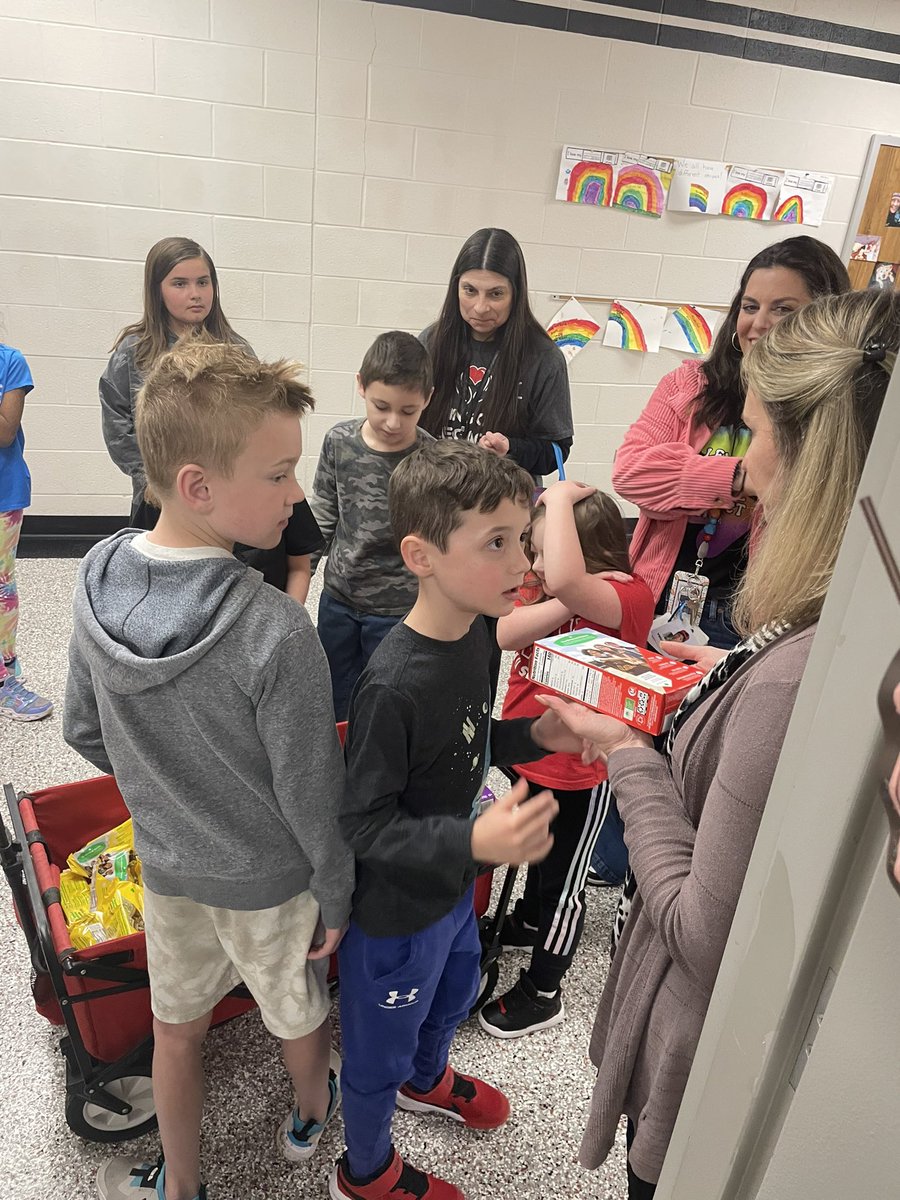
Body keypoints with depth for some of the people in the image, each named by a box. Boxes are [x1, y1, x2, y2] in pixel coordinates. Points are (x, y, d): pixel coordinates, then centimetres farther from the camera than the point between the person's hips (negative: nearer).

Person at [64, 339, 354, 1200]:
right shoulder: (276, 633, -34)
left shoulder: (97, 585, -16)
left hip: (165, 864, 4)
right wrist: (337, 896, -6)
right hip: (270, 878, -4)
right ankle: (310, 1114, 57)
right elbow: (310, 796, -23)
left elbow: (84, 734, -2)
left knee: (177, 1028, 27)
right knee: (297, 1014, 27)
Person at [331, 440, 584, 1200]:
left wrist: (535, 736, -9)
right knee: (381, 1044, 19)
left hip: (454, 882, 8)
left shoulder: (472, 633, -10)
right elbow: (362, 825, -27)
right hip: (397, 907, -8)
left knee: (455, 991, 33)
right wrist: (474, 841, -38)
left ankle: (427, 1079, 66)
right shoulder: (394, 685, -36)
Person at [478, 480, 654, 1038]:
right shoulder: (542, 590, -2)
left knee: (563, 880, 13)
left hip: (580, 776, -7)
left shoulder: (630, 596, -27)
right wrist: (567, 599, -31)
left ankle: (543, 992, 35)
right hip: (529, 757, 7)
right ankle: (532, 920, 60)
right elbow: (505, 633, -20)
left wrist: (560, 497, -38)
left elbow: (564, 581, -50)